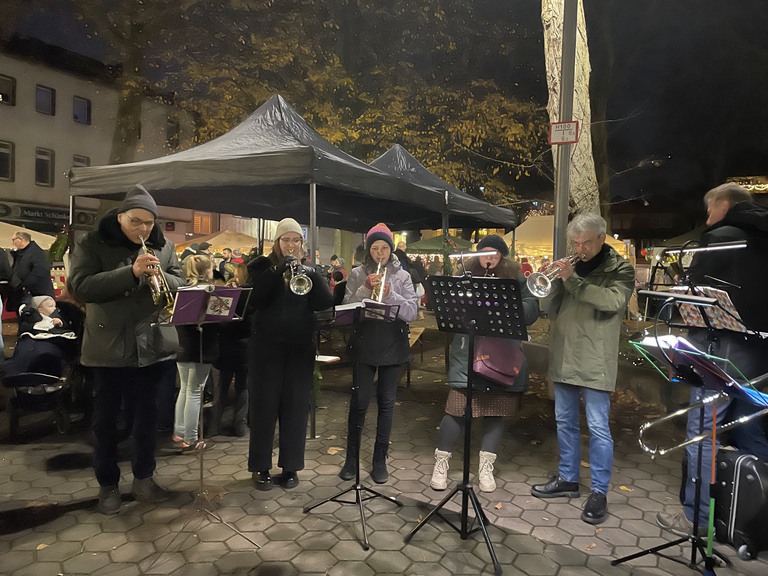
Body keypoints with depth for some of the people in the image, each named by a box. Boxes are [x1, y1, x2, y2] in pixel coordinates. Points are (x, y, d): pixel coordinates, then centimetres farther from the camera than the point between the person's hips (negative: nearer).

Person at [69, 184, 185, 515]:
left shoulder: (163, 247, 4)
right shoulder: (93, 244, -4)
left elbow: (181, 287, 3)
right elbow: (80, 287, -17)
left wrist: (161, 276, -19)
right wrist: (131, 272, -28)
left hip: (151, 345, 3)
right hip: (108, 346, -2)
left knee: (146, 414, 13)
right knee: (105, 418, 10)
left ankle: (143, 479, 29)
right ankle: (108, 484, 27)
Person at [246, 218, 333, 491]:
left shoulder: (309, 269, 9)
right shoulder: (263, 267, 4)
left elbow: (325, 302, -6)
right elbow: (252, 299, -13)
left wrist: (308, 271, -19)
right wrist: (278, 271, -22)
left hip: (301, 347, 2)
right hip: (266, 345, -2)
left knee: (296, 406, 6)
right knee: (264, 405, 3)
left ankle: (290, 466, 18)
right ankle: (260, 467, 16)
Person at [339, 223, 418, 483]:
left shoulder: (402, 276, 3)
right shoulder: (357, 274, 3)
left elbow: (412, 312, -6)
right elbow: (347, 308, -4)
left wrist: (390, 294, -19)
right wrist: (365, 289, -17)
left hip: (393, 347, 1)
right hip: (364, 346, -1)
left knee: (387, 402, 8)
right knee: (359, 401, 3)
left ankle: (380, 459, 20)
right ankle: (351, 458, 19)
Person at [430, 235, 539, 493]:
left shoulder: (516, 280, 7)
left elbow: (532, 312, -2)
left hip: (504, 356, 2)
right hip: (468, 354, -1)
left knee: (496, 410, 8)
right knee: (458, 408, -4)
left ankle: (486, 467, 22)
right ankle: (441, 463, 14)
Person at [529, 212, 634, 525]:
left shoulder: (619, 269, 0)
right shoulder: (570, 266, 12)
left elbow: (613, 301, -20)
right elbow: (548, 307, 7)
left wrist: (572, 281, -22)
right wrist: (556, 281, -10)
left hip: (595, 360, -5)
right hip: (564, 356, 5)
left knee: (597, 427, -1)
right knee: (565, 421, 14)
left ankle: (599, 492, 11)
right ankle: (567, 478, 28)